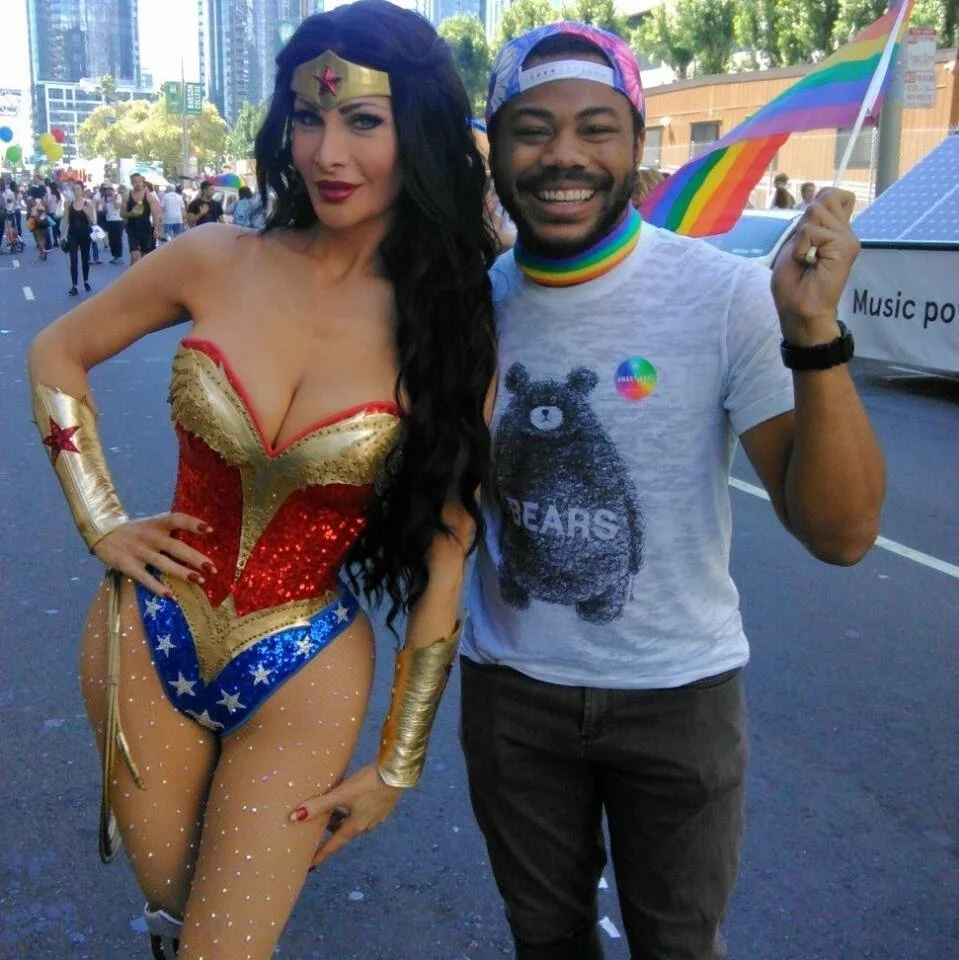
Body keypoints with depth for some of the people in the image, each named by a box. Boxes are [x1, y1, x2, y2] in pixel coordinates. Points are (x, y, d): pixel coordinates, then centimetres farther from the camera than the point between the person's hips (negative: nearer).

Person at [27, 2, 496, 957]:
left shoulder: (450, 329, -13)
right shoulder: (218, 263, -9)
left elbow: (443, 560, -8)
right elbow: (56, 355, 8)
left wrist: (397, 762, -4)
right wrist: (102, 525, 0)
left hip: (299, 685, -2)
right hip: (145, 643, 2)